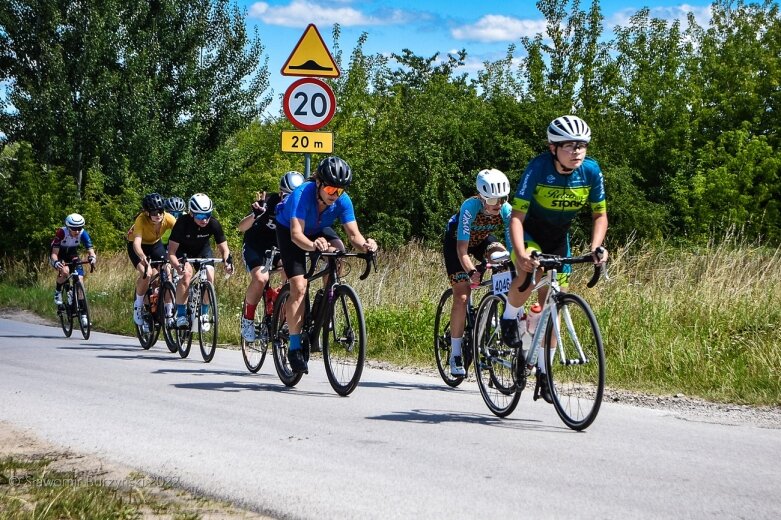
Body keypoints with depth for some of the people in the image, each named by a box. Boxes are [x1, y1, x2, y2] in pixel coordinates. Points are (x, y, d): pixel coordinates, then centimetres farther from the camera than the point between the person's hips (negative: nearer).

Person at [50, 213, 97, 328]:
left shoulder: (83, 234, -25)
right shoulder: (61, 232, -33)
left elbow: (90, 250, -29)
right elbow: (54, 253, -35)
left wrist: (92, 257, -52)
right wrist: (56, 262, -57)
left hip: (72, 255, 3)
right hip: (59, 256, -3)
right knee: (65, 271, -36)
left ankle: (83, 314, -8)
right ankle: (58, 292, -5)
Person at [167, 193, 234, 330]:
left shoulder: (214, 224, -27)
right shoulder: (183, 223, -33)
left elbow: (224, 248, -18)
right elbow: (171, 252, -31)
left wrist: (227, 261, -40)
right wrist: (177, 266, -51)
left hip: (202, 249, 2)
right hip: (183, 249, -2)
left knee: (209, 277, -19)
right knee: (187, 273, -28)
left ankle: (204, 314, 0)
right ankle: (180, 314, -19)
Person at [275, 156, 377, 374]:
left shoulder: (342, 200, -26)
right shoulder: (302, 194, -37)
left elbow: (353, 234, -28)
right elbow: (296, 234, -46)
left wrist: (364, 244, -51)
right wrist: (313, 245, -67)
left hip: (318, 231, 4)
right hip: (288, 232, -4)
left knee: (338, 251, -27)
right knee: (299, 287, -18)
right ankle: (294, 347, -10)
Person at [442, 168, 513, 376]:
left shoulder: (506, 210, -27)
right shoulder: (470, 207, -37)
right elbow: (462, 248, -39)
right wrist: (472, 272, -54)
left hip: (483, 239, 4)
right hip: (455, 241, -3)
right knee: (462, 297, -12)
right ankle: (455, 354, -3)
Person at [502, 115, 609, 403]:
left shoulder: (591, 171, -19)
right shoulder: (538, 168, -30)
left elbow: (600, 215, -8)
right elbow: (517, 216, -31)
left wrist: (595, 247, -26)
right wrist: (520, 254, -47)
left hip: (558, 238, 4)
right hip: (529, 232, -4)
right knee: (530, 274, -36)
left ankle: (543, 371, 17)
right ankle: (509, 317, -5)